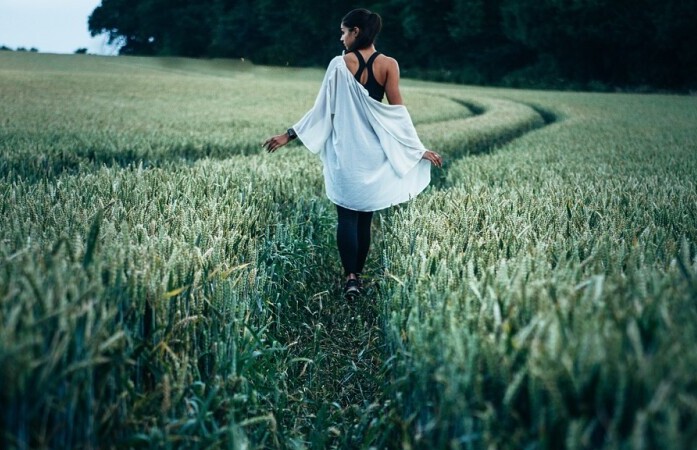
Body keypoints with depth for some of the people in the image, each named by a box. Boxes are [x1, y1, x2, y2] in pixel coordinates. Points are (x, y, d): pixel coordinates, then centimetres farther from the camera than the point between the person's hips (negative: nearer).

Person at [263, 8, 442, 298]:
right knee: (365, 218, 12)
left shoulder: (340, 64, -7)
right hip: (374, 150, 2)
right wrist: (418, 149, 3)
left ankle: (350, 278, -8)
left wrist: (289, 135, 1)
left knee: (347, 217, 4)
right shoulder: (388, 65, -3)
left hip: (345, 149, -2)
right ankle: (358, 275, 18)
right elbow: (398, 110, -4)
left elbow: (323, 108, -6)